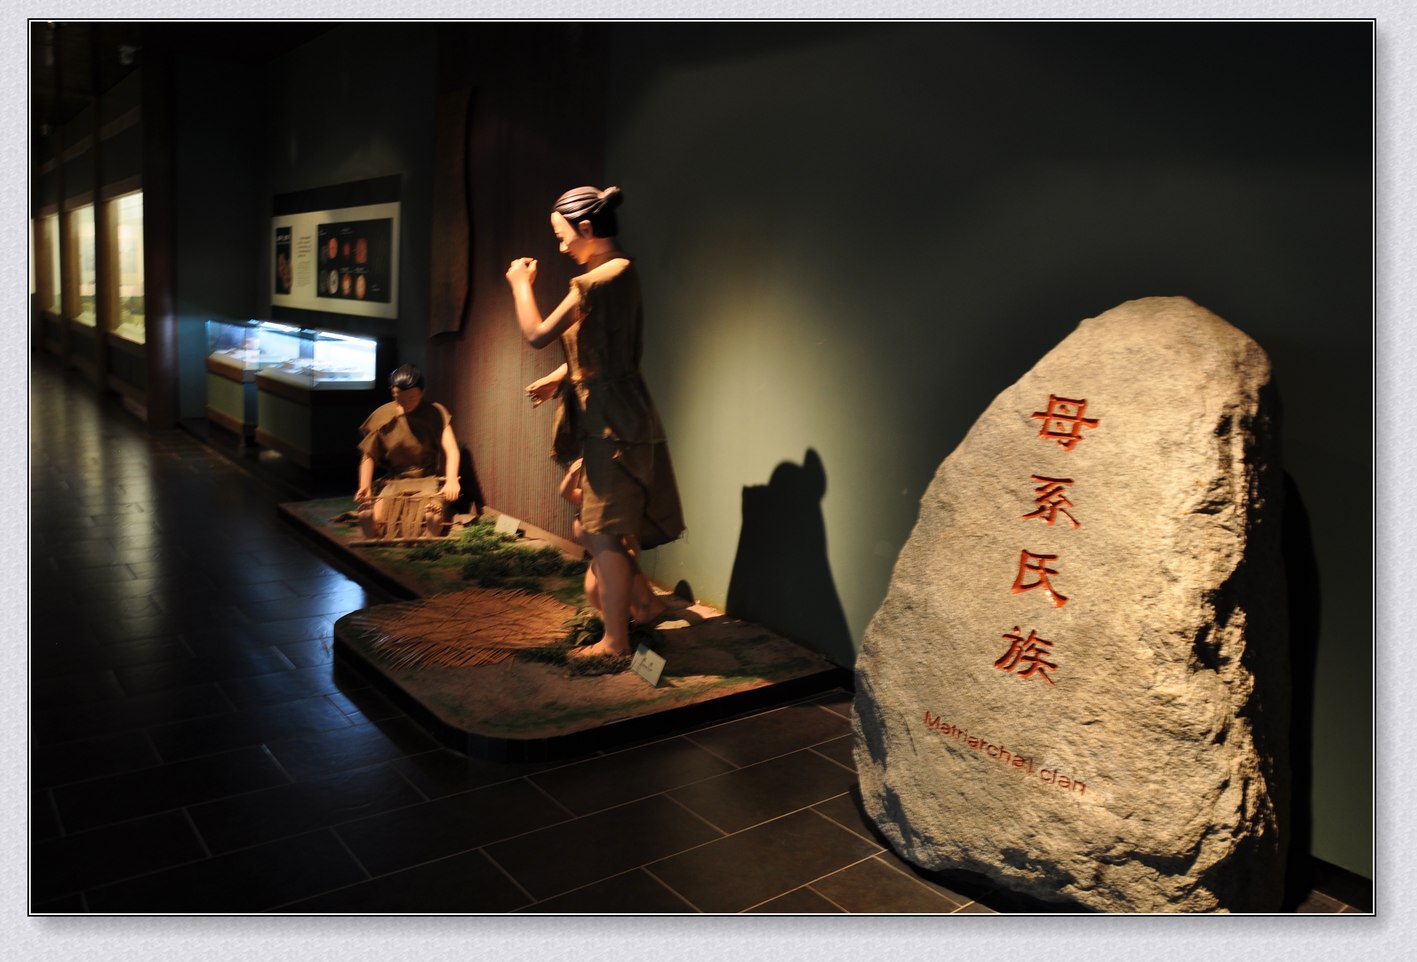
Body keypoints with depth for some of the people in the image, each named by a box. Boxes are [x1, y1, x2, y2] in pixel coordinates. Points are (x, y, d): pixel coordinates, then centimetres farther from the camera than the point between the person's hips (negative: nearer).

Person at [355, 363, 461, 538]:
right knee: (367, 516, -24)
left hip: (428, 480, -2)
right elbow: (369, 456, 4)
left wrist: (451, 481, -33)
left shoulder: (436, 413, -5)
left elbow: (451, 451, -16)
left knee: (434, 517, -34)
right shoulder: (382, 416, -2)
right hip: (393, 481, 2)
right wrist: (364, 486, -13)